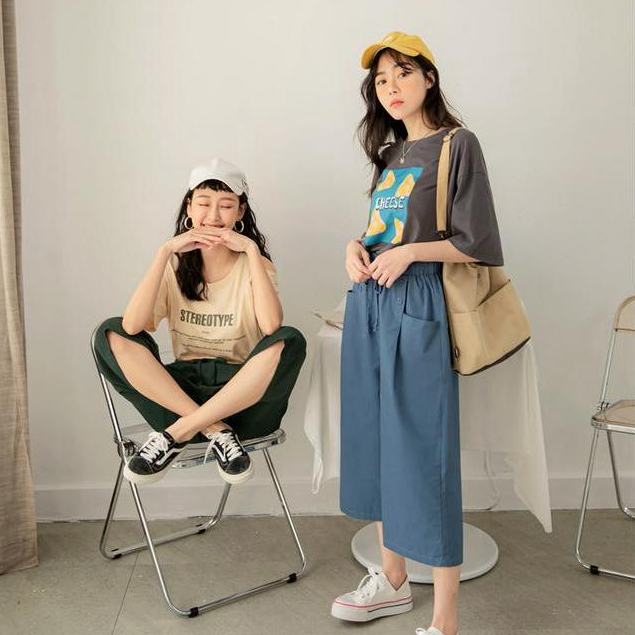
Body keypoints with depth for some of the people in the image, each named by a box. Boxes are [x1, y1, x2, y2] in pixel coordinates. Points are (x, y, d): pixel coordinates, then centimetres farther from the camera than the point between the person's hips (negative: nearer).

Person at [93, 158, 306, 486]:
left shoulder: (254, 264, 1)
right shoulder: (175, 266, 5)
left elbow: (271, 328, -22)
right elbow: (132, 326, -15)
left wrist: (252, 250, -19)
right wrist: (165, 251, -17)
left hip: (242, 394, -2)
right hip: (182, 388, 2)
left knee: (290, 342, -29)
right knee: (110, 334, -17)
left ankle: (176, 434, -24)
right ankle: (216, 431, -23)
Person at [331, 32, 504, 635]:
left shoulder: (457, 144, -4)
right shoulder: (391, 151, 17)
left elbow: (478, 244, -9)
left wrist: (407, 252, -13)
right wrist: (355, 246, 5)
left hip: (417, 306, -8)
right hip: (369, 302, 8)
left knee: (423, 451, -5)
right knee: (375, 440, 12)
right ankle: (392, 580, 29)